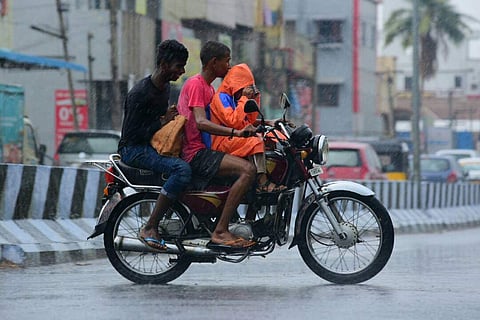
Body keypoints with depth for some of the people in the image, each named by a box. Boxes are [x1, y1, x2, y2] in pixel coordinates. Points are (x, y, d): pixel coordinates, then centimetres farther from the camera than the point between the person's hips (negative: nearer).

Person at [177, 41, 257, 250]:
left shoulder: (209, 88, 23)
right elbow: (201, 122, -25)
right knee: (248, 170, -25)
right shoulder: (195, 84, -10)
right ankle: (220, 232, -30)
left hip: (205, 151, 11)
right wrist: (236, 132, -35)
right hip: (195, 154, -11)